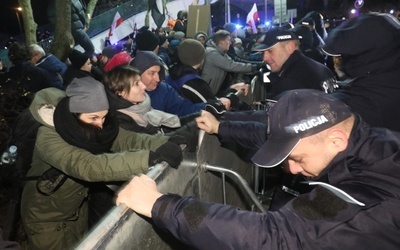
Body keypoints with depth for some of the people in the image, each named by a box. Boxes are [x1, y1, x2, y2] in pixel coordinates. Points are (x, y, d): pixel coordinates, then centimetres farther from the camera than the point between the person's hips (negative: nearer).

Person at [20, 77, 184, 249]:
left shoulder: (93, 127, -15)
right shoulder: (49, 138, -34)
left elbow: (127, 139, -26)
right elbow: (89, 167, -48)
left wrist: (165, 143, -45)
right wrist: (150, 158, -54)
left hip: (78, 209, 6)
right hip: (46, 217, -5)